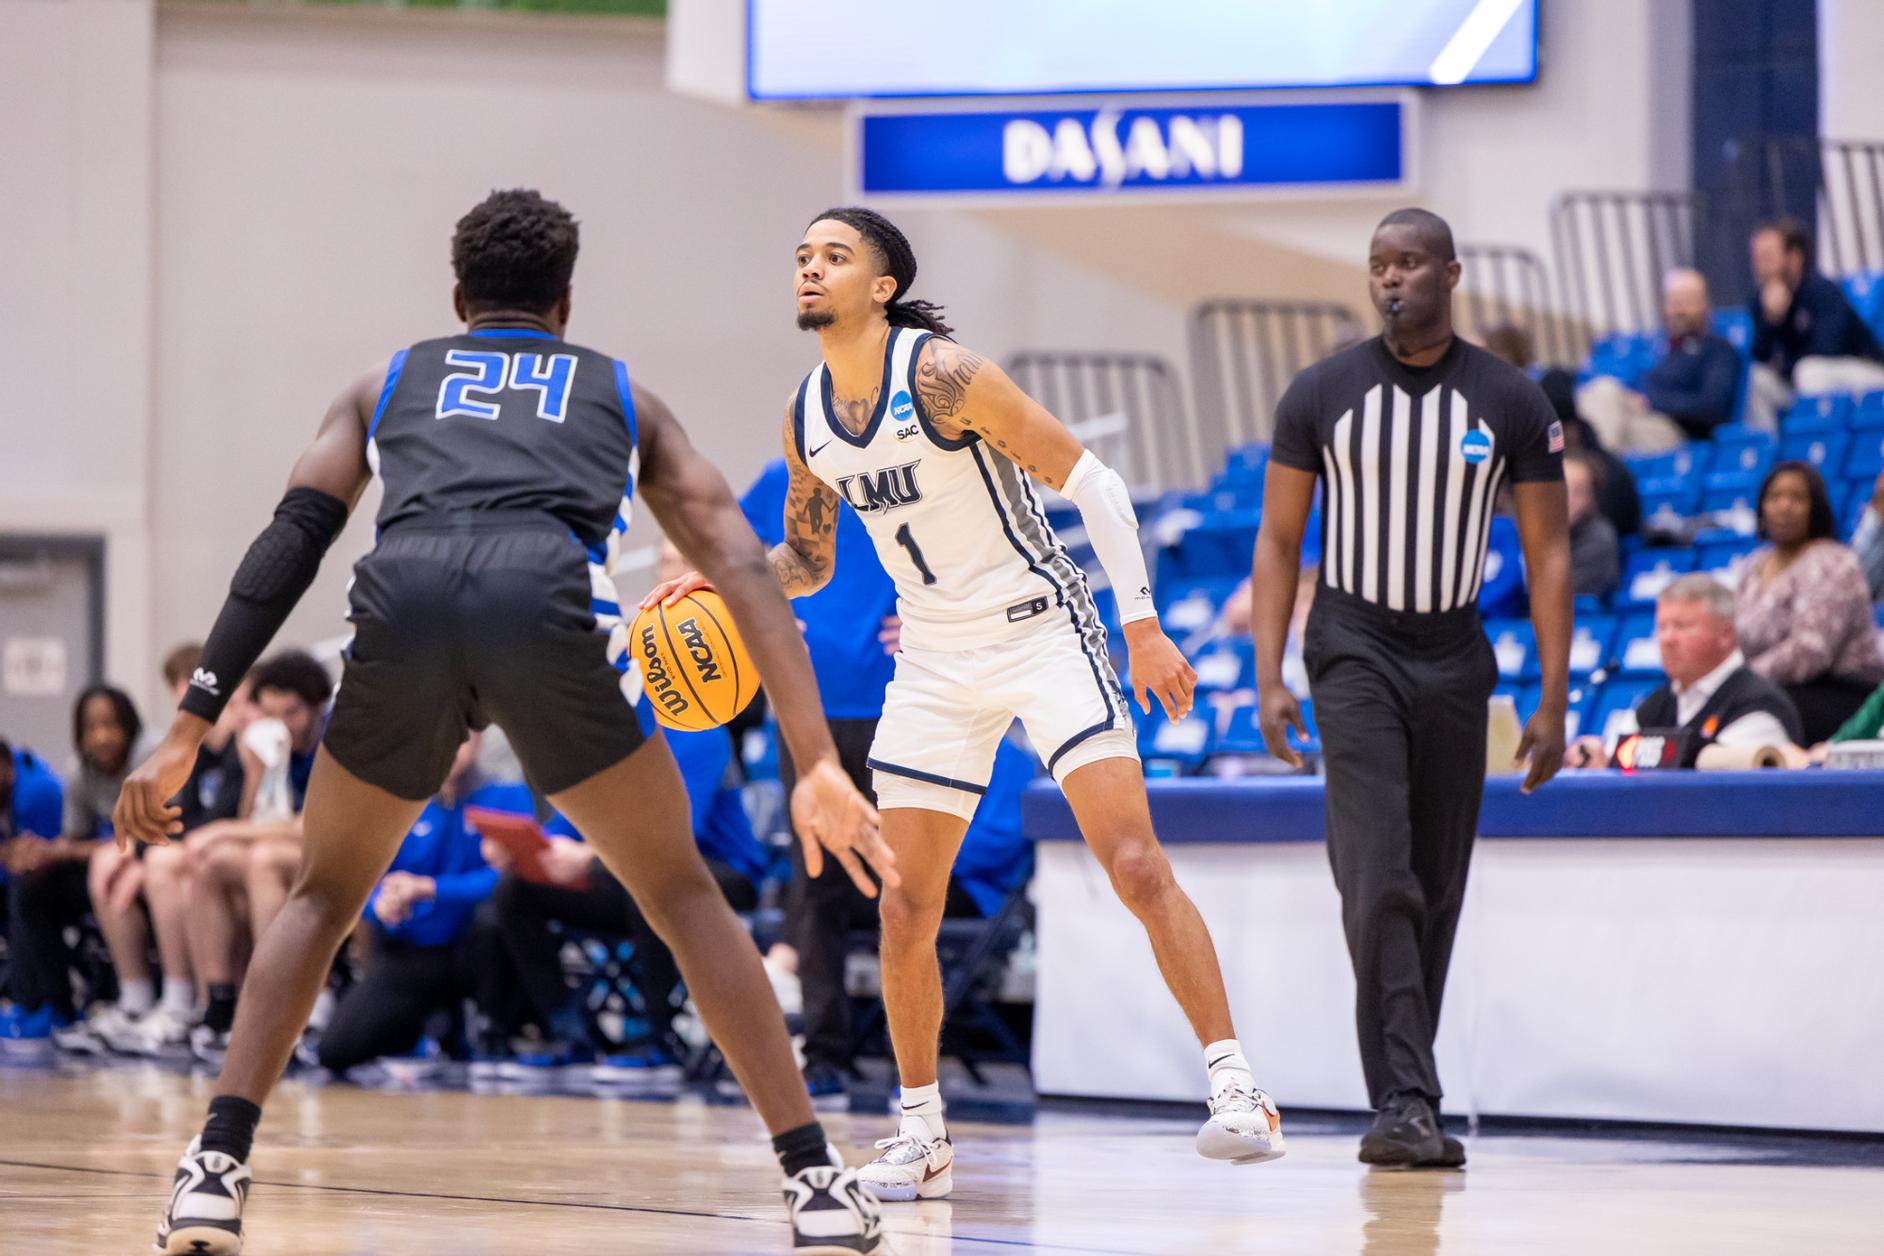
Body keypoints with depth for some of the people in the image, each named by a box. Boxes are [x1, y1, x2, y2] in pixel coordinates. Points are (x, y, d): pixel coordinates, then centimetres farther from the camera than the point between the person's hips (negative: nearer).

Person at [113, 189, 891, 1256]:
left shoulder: (387, 386, 36)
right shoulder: (623, 395, 35)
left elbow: (290, 545, 20)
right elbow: (740, 563, 21)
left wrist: (190, 731, 17)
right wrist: (820, 765, 14)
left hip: (407, 602, 1)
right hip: (553, 602, -1)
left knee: (323, 898, 24)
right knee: (683, 896, 19)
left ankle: (217, 1169, 8)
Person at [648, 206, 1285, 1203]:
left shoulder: (942, 375, -18)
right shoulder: (806, 421, 2)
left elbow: (1087, 478, -15)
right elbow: (806, 561, 18)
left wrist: (1142, 624, -20)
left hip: (1042, 627, -6)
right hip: (936, 661, 6)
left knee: (1136, 866, -17)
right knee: (905, 907, 1)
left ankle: (1235, 1090, -13)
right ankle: (921, 1139, 12)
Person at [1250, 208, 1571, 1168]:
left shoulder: (1511, 403, 0)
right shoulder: (1322, 394, -2)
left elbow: (1548, 554, 3)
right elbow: (1277, 542, 2)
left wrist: (1553, 701, -3)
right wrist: (1269, 679, -7)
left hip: (1454, 657, 2)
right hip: (1354, 651, -2)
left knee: (1436, 893, 7)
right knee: (1379, 883, -15)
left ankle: (1405, 1100, 17)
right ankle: (1404, 1105, -19)